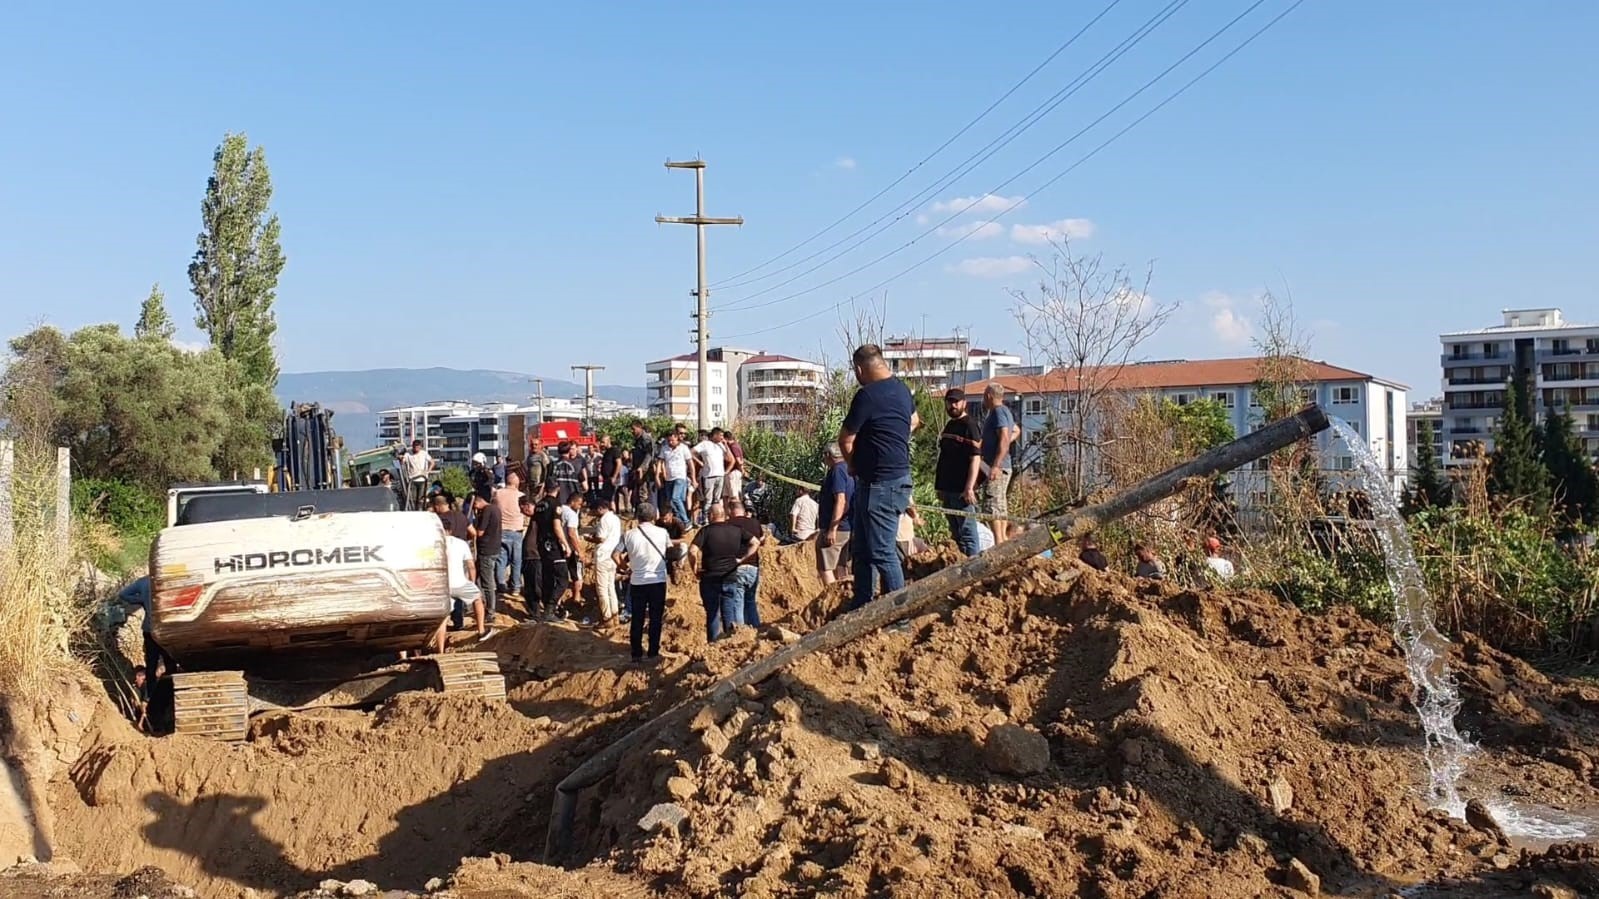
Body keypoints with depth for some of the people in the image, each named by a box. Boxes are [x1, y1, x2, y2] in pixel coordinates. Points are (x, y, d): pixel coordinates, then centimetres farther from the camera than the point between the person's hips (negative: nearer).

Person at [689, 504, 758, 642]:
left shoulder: (705, 531, -7)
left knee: (712, 613, 10)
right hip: (731, 578, 1)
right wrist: (742, 559, 2)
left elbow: (693, 551, -18)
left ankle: (713, 642, 13)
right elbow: (755, 543, 2)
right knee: (729, 610, 7)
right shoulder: (737, 530, 3)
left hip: (710, 579, -1)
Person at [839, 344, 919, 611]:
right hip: (897, 476, 10)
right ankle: (861, 606, 25)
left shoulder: (868, 395, -18)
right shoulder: (901, 389, 11)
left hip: (880, 484, -10)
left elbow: (846, 439, -10)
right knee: (862, 548, 17)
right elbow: (913, 421, 31)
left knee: (882, 552, -6)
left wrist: (854, 464, 8)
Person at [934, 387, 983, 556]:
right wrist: (940, 487, 21)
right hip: (948, 488, 9)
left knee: (967, 532, -7)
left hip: (962, 491, -9)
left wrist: (969, 488, -23)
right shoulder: (949, 425, 17)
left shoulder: (969, 425, -10)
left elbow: (975, 458, -17)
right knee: (956, 533, 14)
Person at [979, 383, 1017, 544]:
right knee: (1001, 507, 12)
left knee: (992, 506, -14)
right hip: (1002, 468, 11)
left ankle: (999, 544, -19)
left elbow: (1004, 438, -23)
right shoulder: (1005, 411, 19)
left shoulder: (998, 412, -12)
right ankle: (1004, 540, 15)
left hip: (997, 468, -11)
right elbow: (1016, 431, 36)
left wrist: (996, 465, -29)